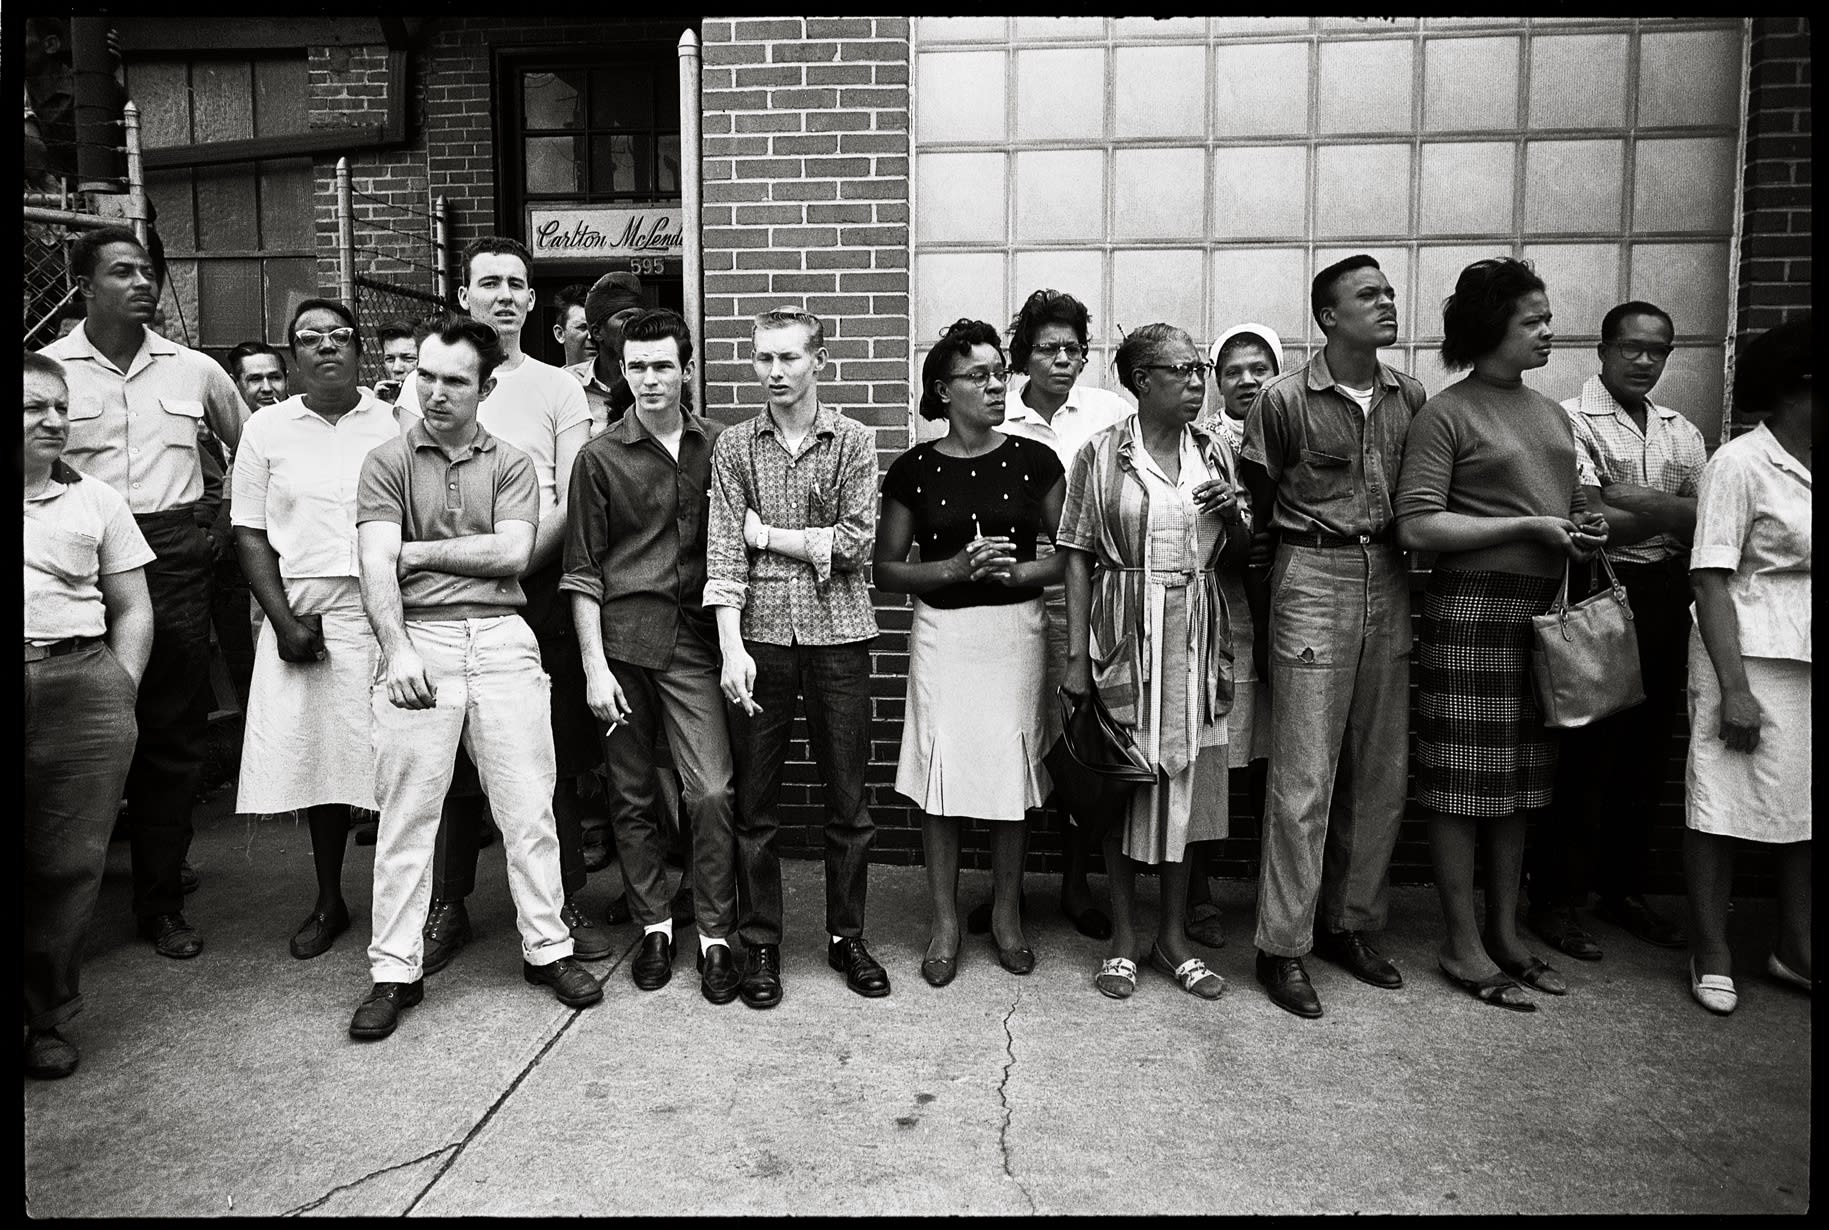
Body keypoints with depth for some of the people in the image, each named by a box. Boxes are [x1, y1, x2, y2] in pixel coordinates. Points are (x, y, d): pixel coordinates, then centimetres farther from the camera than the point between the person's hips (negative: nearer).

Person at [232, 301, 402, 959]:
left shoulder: (395, 424, 5)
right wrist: (284, 621, -5)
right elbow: (250, 534, 7)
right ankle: (329, 901, 21)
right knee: (315, 756, 5)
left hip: (384, 611, -1)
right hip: (302, 617, 2)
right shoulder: (266, 429, 9)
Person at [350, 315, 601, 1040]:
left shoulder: (511, 464, 11)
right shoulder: (387, 462, 8)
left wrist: (417, 551, -3)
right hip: (418, 640, -1)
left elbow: (511, 552, -4)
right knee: (406, 812, 2)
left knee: (528, 806, 4)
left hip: (502, 639, 1)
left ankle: (547, 948, 17)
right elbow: (376, 567, -5)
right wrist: (397, 650, -18)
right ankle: (395, 971, 13)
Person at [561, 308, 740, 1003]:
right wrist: (594, 666, -5)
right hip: (623, 639, 0)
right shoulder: (600, 457, 3)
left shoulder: (718, 446, 8)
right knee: (632, 798, 7)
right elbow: (582, 572, 2)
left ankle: (715, 937, 7)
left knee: (713, 792, -6)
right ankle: (654, 927, 23)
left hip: (694, 640, 1)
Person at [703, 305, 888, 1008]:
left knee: (848, 802, 7)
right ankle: (760, 944, 20)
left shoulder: (854, 442, 5)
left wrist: (769, 535, -5)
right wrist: (731, 646, -13)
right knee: (755, 803, 6)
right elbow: (724, 550, -3)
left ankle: (847, 938, 23)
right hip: (759, 637, 0)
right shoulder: (733, 447, 6)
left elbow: (857, 542, -5)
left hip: (838, 637, 0)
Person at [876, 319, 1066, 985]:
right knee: (940, 779, 2)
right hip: (942, 632, -1)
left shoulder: (1034, 460, 2)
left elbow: (1070, 552, 5)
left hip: (1016, 630, 1)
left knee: (1013, 777, 6)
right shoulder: (914, 469, 1)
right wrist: (957, 567, -13)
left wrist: (1015, 571, -13)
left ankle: (1006, 914, 25)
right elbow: (885, 569, 2)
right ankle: (945, 923, 18)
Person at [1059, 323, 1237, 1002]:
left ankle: (1174, 937, 23)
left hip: (1196, 637, 4)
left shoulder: (1210, 453, 9)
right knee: (1122, 783, 4)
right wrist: (1076, 655, -10)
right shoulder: (1102, 453, -2)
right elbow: (1079, 557, -4)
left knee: (1186, 779, 8)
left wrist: (1232, 512, -5)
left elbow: (1238, 550, 18)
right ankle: (1124, 939, 19)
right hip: (1125, 634, -3)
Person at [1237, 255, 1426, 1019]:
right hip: (1313, 582, -5)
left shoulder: (1409, 399, 8)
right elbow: (1257, 503, 2)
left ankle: (1350, 925, 25)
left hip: (1390, 583, 5)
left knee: (1382, 771, 9)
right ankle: (1282, 946, 6)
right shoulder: (1285, 400, -5)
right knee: (1304, 776, -4)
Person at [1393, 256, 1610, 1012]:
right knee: (1463, 782, -1)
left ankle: (1505, 933, 23)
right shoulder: (1446, 413, -6)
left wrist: (1582, 529, 4)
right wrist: (1530, 527, -14)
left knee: (1520, 779, 12)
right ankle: (1463, 947, 9)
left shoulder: (1553, 415, 17)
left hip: (1543, 611, 7)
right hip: (1473, 609, -7)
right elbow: (1417, 526, -14)